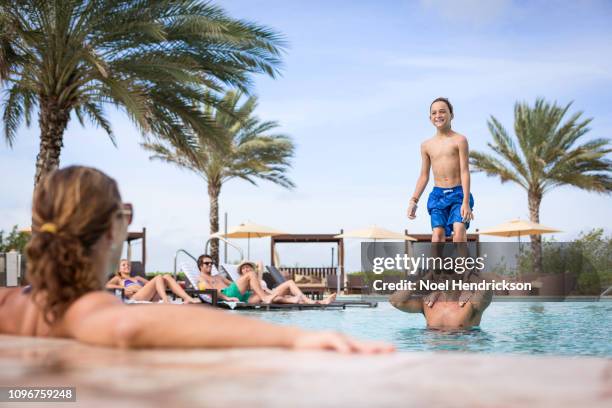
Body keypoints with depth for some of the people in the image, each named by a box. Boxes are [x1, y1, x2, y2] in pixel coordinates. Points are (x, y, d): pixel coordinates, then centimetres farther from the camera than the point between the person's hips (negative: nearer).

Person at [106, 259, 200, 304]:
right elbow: (106, 285, 7)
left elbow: (151, 284, 32)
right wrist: (123, 287, -5)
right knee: (159, 277, -25)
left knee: (166, 277, -16)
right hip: (135, 298, -5)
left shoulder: (137, 278, 41)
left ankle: (187, 298, -36)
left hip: (150, 298, 5)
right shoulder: (118, 278, 26)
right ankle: (166, 301, -51)